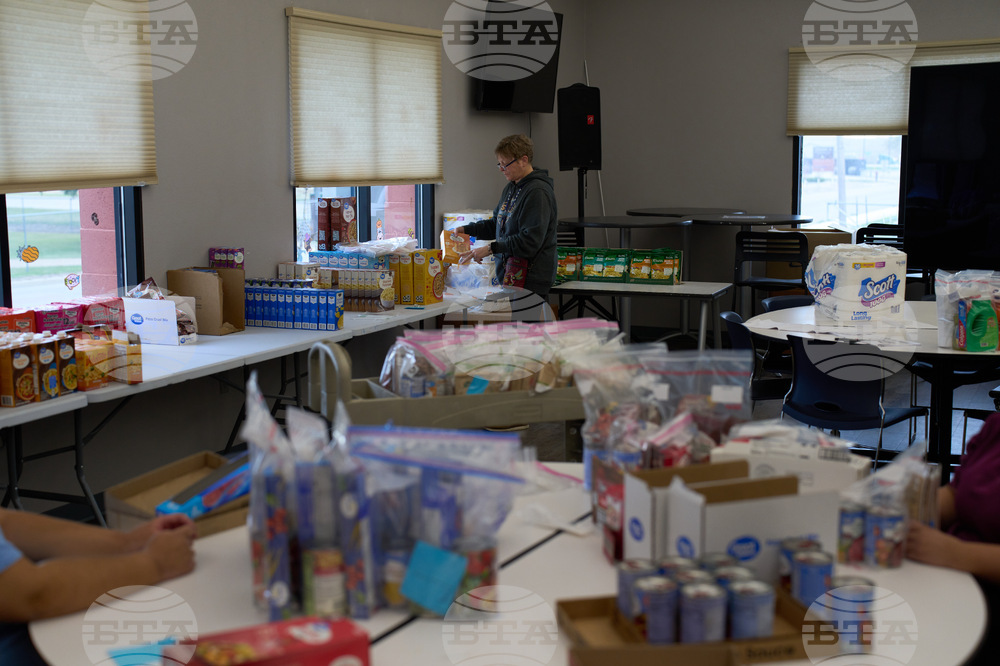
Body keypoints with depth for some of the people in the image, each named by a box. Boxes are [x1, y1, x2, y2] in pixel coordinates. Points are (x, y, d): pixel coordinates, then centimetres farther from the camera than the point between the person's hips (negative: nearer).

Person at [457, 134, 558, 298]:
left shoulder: (538, 192, -14)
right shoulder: (510, 188, 17)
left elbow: (530, 240, -21)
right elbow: (496, 224, 26)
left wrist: (491, 249, -21)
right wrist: (466, 229, 12)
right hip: (508, 273, 8)